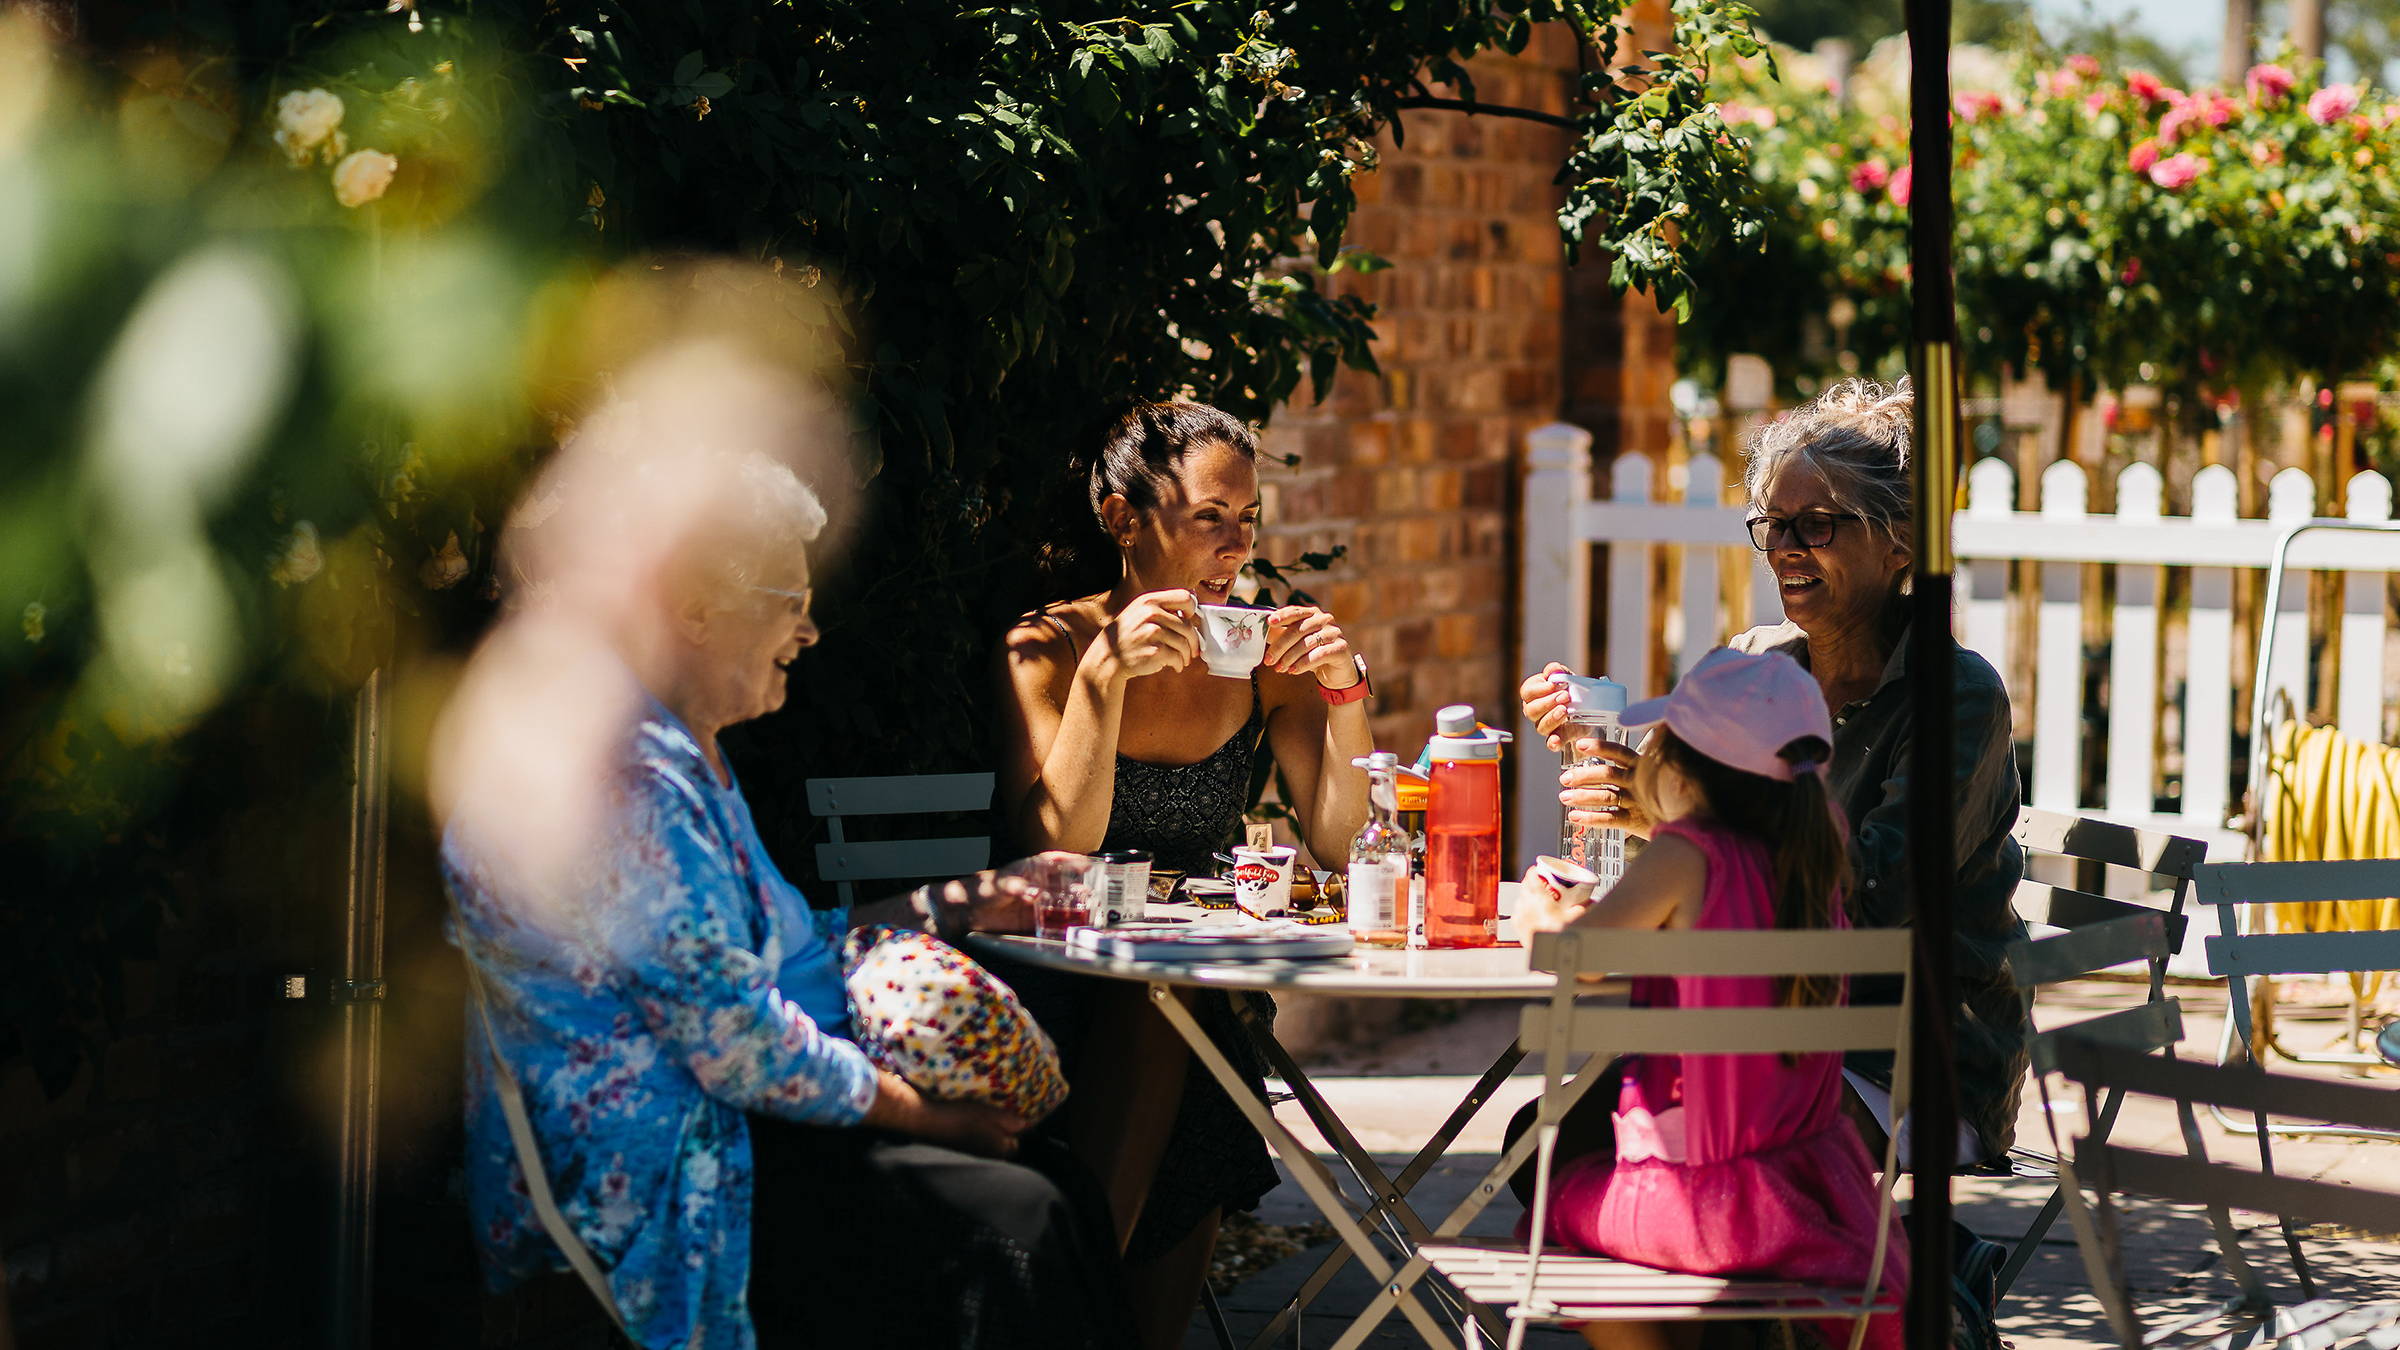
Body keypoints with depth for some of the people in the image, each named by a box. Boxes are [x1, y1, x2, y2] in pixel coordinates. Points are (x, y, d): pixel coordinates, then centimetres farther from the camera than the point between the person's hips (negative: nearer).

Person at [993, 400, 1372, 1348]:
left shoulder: (1263, 656, 6)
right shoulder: (1048, 647, -4)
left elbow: (1341, 846, 1)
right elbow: (1053, 851, -16)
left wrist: (1344, 691, -12)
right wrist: (1106, 672, -24)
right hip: (1065, 995, -3)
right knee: (1154, 1003, -34)